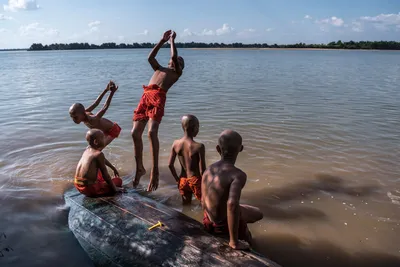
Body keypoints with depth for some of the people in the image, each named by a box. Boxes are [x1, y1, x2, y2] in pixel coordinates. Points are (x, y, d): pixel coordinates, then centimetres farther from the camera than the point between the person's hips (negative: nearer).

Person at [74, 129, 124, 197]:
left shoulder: (88, 148, 8)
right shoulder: (99, 154, -17)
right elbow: (105, 175, -13)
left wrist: (113, 168, 38)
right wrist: (115, 189, -3)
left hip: (78, 185, 8)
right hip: (89, 188, -8)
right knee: (118, 180, 4)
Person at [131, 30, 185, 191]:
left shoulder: (177, 72, 21)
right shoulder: (159, 69, 37)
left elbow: (174, 56, 8)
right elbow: (150, 57, 28)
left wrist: (172, 40, 23)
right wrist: (163, 40, 32)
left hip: (158, 97, -6)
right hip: (145, 96, 6)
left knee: (152, 132, -25)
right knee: (135, 132, -5)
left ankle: (155, 170, -20)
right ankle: (139, 168, 8)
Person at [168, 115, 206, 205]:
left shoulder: (176, 144, -5)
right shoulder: (199, 146, -19)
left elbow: (170, 165, -1)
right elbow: (202, 170, -17)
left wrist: (177, 179, 12)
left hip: (183, 180, 5)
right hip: (195, 180, -5)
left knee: (186, 204, 24)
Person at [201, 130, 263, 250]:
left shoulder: (208, 170, -5)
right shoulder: (238, 175, -27)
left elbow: (203, 201, 6)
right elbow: (232, 205, -41)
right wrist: (234, 241, -30)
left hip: (209, 222, 7)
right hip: (223, 226, -7)